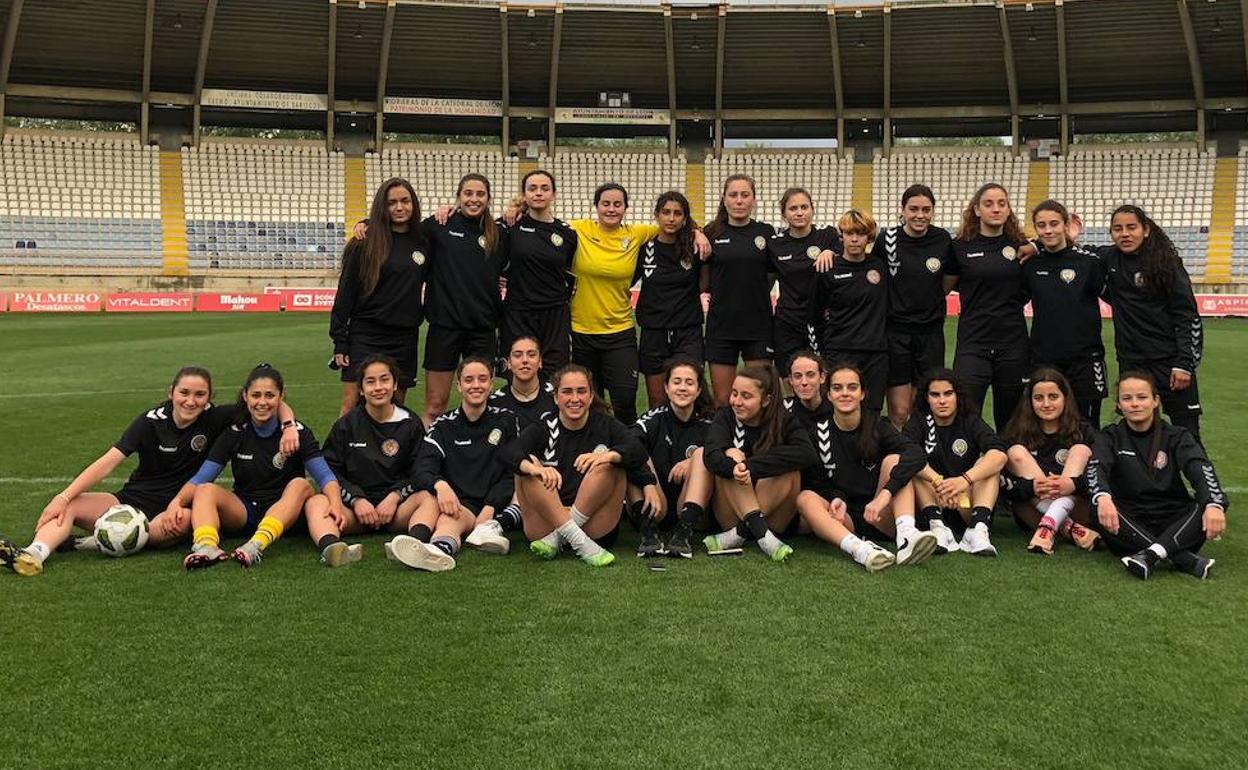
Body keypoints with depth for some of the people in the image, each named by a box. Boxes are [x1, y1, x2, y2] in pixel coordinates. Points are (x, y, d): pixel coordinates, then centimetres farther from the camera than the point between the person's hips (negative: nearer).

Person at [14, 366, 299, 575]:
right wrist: (64, 497, -19)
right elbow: (108, 462, -11)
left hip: (177, 507, -2)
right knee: (67, 507, -19)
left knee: (183, 521, -38)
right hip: (133, 500, 2)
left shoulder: (216, 418, -7)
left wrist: (289, 425, -24)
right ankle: (34, 554, -41)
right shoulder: (151, 420, -6)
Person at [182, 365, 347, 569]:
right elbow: (200, 478, -3)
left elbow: (325, 475, -12)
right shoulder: (234, 433, 2)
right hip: (242, 512, 2)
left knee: (300, 485, -30)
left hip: (285, 512, -2)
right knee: (206, 491, -21)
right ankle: (206, 546, -50)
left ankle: (258, 544, -50)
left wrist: (336, 503, -32)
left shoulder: (297, 431, -3)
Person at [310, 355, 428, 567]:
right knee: (317, 504, -31)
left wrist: (395, 496, -11)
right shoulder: (346, 424, 12)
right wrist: (356, 499, -10)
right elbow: (330, 470, 6)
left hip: (396, 505, 0)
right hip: (354, 505, 0)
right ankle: (329, 547, -60)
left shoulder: (411, 424, 11)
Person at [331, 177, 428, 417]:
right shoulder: (366, 242, -3)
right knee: (351, 404, -6)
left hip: (405, 338, 4)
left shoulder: (423, 242, 8)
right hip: (366, 336, -3)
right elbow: (345, 292, -3)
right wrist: (340, 342, -6)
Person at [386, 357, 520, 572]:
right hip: (452, 500, 2)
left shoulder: (505, 421, 13)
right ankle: (415, 541, -64)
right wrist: (439, 485, -28)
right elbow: (423, 467, -4)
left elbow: (511, 475, 8)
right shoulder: (444, 425, 13)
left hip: (485, 507, -2)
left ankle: (441, 548, -69)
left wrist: (489, 509, -9)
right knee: (430, 498, -33)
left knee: (450, 518, -35)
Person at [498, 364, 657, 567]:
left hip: (595, 526, 0)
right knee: (527, 465, -19)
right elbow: (507, 453, -14)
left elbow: (639, 452, -13)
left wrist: (608, 455, -35)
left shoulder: (606, 426, 7)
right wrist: (535, 468, -37)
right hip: (546, 524, 1)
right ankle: (579, 542, -30)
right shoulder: (544, 429, 6)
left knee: (612, 463, -19)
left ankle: (557, 538, -23)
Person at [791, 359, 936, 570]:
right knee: (805, 498, -27)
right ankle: (859, 549, -52)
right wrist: (836, 498, -20)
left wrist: (885, 494, -34)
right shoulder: (817, 427, 1)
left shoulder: (875, 425, 0)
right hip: (843, 519, 0)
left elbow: (916, 454, -19)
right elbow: (812, 481, 2)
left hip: (879, 518, 0)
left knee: (894, 459, -18)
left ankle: (907, 536, -40)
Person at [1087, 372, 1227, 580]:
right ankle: (1185, 560, -37)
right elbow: (1096, 468, -16)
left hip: (1173, 525, 1)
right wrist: (1103, 497, -40)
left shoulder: (1177, 436, 7)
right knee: (1099, 508, -32)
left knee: (1211, 503, -26)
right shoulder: (1110, 437, 6)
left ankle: (1151, 555, -40)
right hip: (1129, 528, -1)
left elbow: (1200, 469, -13)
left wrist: (1214, 505, -35)